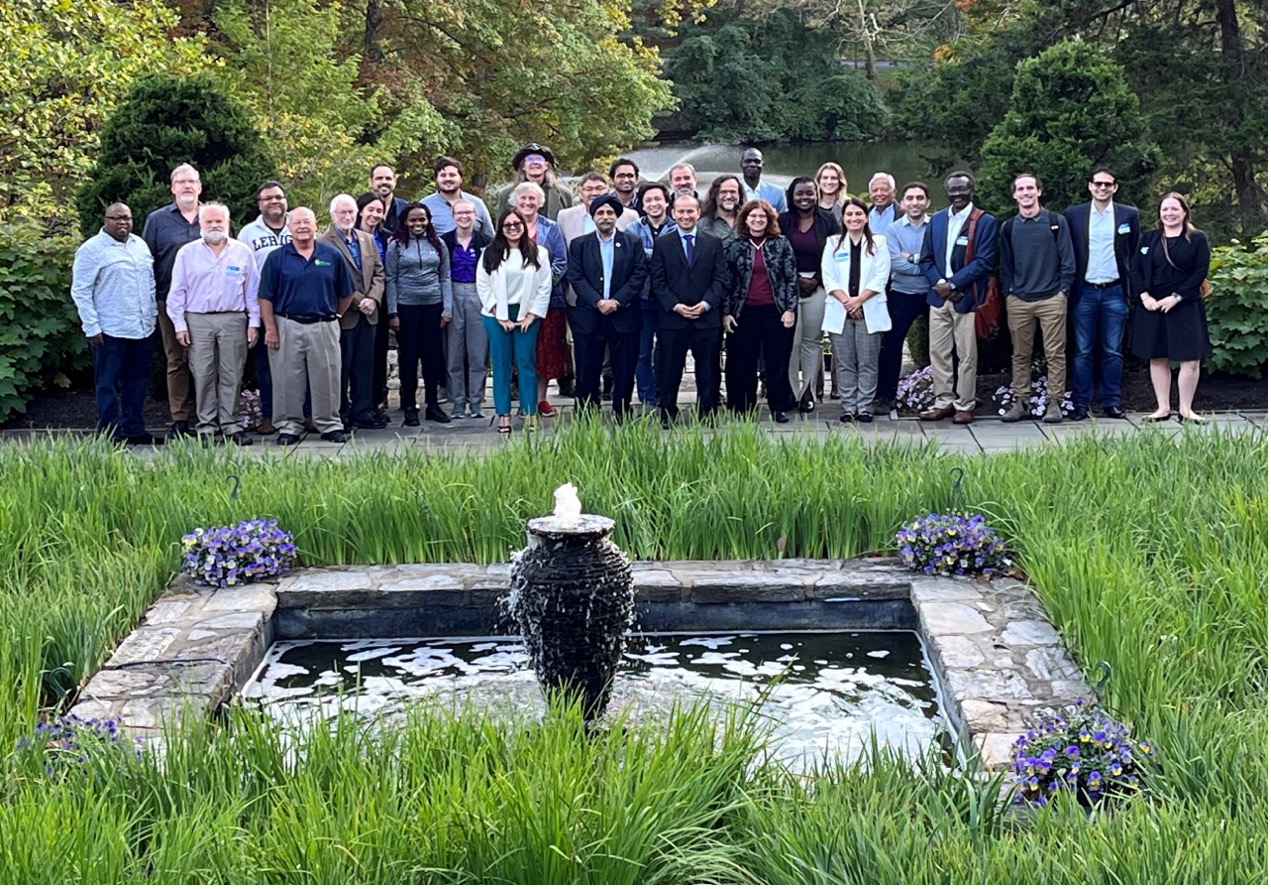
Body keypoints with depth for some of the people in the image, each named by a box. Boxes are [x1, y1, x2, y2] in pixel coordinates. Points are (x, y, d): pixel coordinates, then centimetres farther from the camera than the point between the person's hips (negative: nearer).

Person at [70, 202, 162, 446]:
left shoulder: (139, 244, 13)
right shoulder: (91, 250, -7)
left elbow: (150, 281, 21)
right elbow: (80, 292, -9)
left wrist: (152, 314, 14)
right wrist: (92, 327, -14)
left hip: (141, 328, 7)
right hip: (110, 331, -7)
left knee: (138, 382, 11)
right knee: (108, 385, -1)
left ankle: (134, 430, 20)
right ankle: (110, 434, 4)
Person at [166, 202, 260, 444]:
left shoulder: (242, 252, 8)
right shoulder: (187, 253, 7)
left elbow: (252, 290, 9)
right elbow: (177, 292, 7)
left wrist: (254, 322, 4)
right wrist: (179, 324, 1)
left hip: (233, 320, 0)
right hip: (198, 321, 0)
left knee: (232, 375, 2)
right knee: (203, 375, 0)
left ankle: (231, 424, 8)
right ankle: (206, 426, 6)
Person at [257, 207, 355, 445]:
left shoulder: (332, 256, 5)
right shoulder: (277, 258, 2)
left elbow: (347, 293, 13)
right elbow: (266, 297, 0)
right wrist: (270, 329, -7)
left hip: (324, 327, 1)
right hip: (287, 327, -1)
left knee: (327, 378, 4)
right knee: (288, 380, 3)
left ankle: (330, 425, 14)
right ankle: (289, 426, 12)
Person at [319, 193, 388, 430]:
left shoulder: (368, 239, 13)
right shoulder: (324, 242, -9)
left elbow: (379, 273, 12)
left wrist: (373, 299, -5)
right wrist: (358, 301, -15)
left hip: (368, 313, 6)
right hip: (342, 314, -6)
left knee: (365, 365, 9)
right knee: (341, 367, 3)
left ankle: (363, 411, 15)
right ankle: (340, 413, 11)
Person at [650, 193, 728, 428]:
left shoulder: (714, 243, 9)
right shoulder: (662, 244, 6)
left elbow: (721, 278, 4)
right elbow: (658, 281, 1)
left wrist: (706, 303, -11)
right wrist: (675, 306, -12)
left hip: (707, 317, 1)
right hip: (672, 318, -1)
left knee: (708, 372, 5)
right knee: (669, 371, 3)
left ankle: (707, 415, 14)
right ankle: (667, 415, 12)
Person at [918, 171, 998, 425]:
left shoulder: (986, 221, -3)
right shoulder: (937, 220, 13)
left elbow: (984, 261, -11)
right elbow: (926, 259, 11)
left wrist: (952, 283, -15)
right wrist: (939, 283, -7)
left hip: (966, 297, -5)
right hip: (938, 297, 5)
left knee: (967, 355, 1)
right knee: (938, 353, 7)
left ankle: (964, 405, 8)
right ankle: (943, 402, 15)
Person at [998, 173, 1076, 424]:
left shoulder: (1056, 222, 3)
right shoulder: (1008, 227, 10)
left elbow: (1067, 260, 2)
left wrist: (1062, 290, -4)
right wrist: (1008, 292, 5)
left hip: (1052, 299, -3)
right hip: (1018, 300, 3)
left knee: (1055, 354, -2)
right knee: (1020, 354, 6)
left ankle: (1054, 403, 2)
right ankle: (1020, 402, 11)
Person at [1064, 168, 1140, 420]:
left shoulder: (1129, 215, 4)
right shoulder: (1073, 214, 3)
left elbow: (1134, 255, 8)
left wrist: (1131, 289, 4)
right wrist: (1068, 287, 1)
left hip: (1115, 292, 0)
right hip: (1084, 292, 0)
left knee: (1112, 352, 5)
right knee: (1083, 352, 3)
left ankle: (1112, 402, 11)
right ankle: (1081, 404, 6)